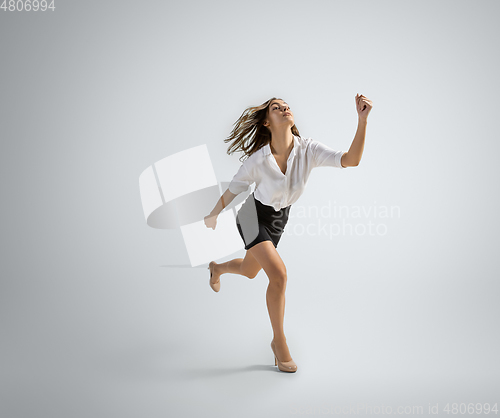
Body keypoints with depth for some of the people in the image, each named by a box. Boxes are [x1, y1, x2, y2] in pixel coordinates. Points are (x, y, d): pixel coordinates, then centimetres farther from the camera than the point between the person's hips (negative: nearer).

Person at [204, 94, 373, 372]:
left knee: (249, 272, 25)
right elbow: (232, 191, -9)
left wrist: (362, 120, -43)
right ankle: (279, 341, -1)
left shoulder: (308, 149, -20)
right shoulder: (258, 160, -25)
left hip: (279, 221, 5)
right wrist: (213, 216, 5)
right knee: (279, 273, -22)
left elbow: (351, 160, -32)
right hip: (253, 217, -4)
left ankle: (218, 268, 62)